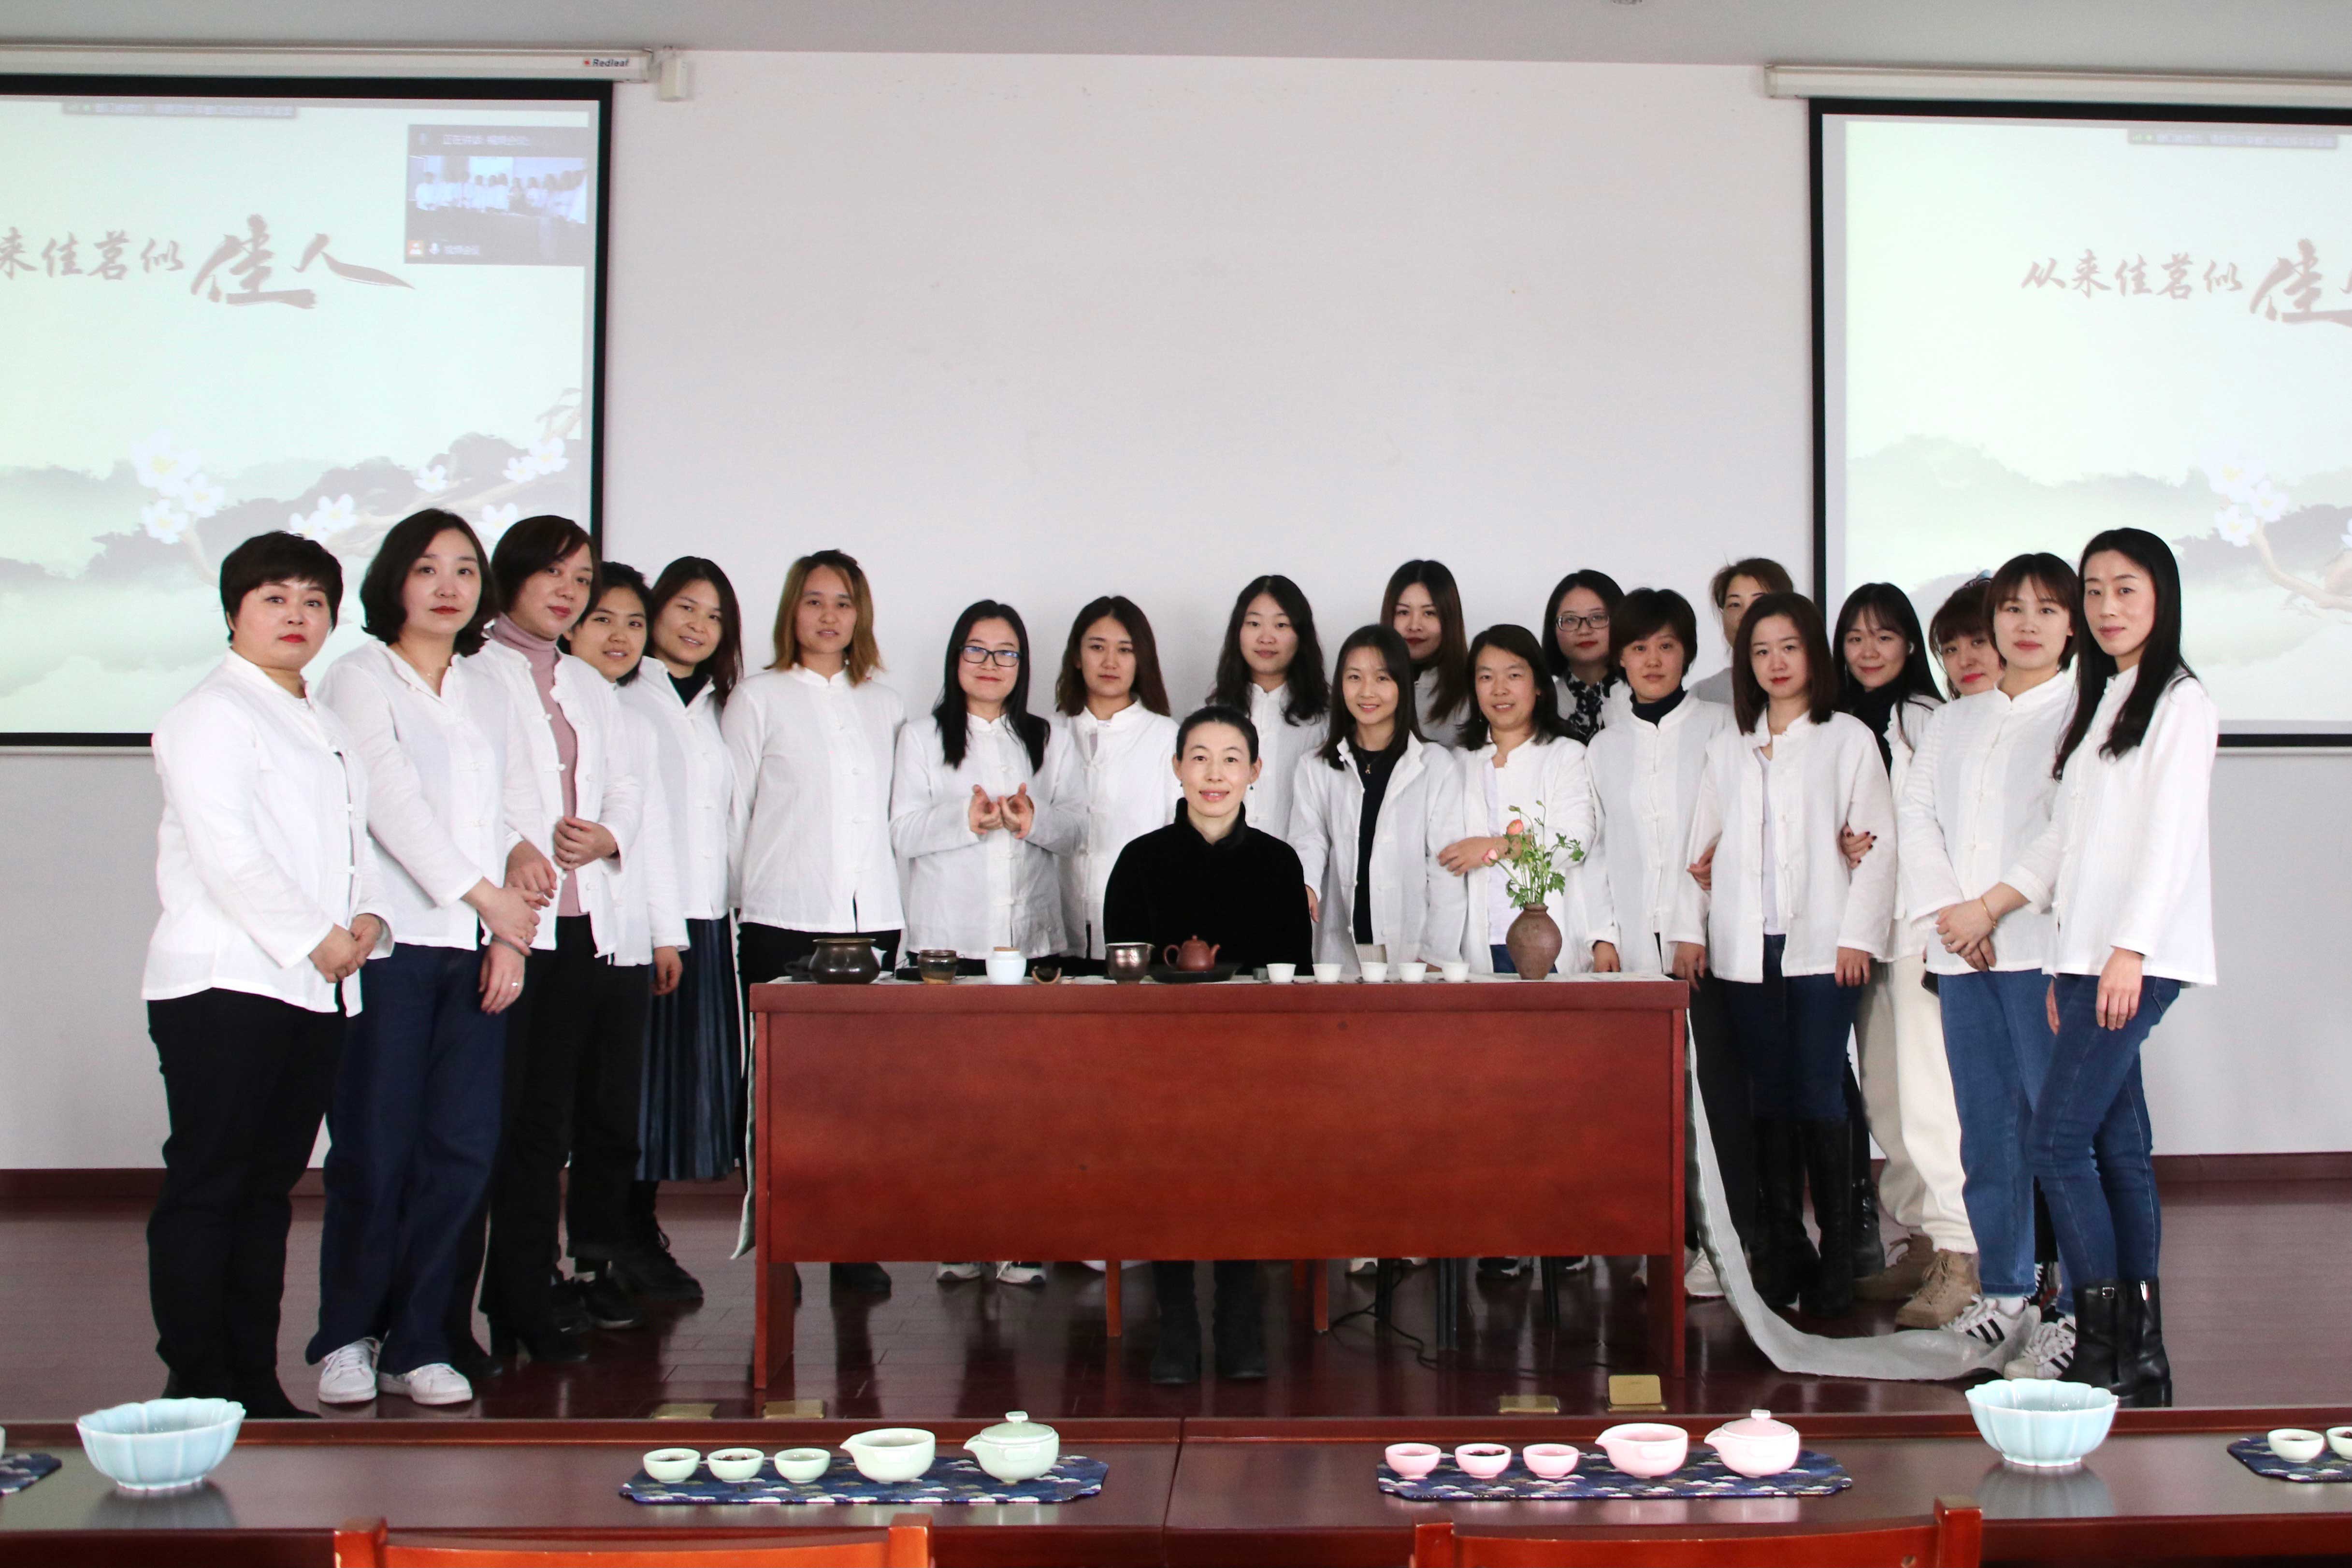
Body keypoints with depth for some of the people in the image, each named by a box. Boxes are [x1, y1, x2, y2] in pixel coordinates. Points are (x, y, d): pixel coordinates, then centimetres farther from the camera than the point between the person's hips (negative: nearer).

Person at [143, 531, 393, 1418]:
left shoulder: (330, 728, 22)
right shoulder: (211, 715, -3)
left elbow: (357, 840, 20)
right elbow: (227, 854, -14)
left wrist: (367, 920, 0)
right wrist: (314, 939, -15)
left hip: (318, 990, 8)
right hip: (223, 985, -8)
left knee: (270, 1186, 11)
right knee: (205, 1186, -4)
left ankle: (255, 1383, 16)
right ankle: (197, 1387, 1)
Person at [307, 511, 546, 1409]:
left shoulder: (489, 695, 20)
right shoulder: (360, 679, 4)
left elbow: (521, 813, 13)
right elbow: (392, 803, -7)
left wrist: (512, 935, 1)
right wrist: (488, 895, -11)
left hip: (479, 950, 5)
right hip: (391, 942, -5)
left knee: (464, 1151, 1)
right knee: (376, 1154, -4)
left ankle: (417, 1344, 11)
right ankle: (346, 1338, 13)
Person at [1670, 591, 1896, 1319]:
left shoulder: (1848, 739, 4)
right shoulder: (1728, 748, 16)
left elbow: (1876, 843, -1)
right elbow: (1704, 842, 15)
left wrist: (1858, 935, -9)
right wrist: (1690, 929, 6)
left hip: (1821, 947, -3)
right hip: (1746, 949, 4)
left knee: (1819, 1097, -6)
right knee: (1771, 1099, 5)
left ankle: (1837, 1259, 2)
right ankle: (1780, 1255, 11)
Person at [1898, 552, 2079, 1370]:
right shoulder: (1952, 722, 20)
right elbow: (1915, 813, 11)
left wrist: (1992, 907, -12)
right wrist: (1944, 909, -4)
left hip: (2043, 945, -5)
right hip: (1962, 954, 5)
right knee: (1986, 1128, 8)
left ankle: (2081, 1307, 0)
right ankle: (2002, 1294, 18)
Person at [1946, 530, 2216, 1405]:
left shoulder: (2180, 701, -5)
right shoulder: (2100, 702, 20)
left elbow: (2172, 836, -13)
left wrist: (2127, 953, -19)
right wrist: (1988, 907, 14)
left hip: (2138, 959, -8)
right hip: (2084, 956, 8)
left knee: (2058, 1139, -13)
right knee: (2116, 1147, 7)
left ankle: (2104, 1348, -7)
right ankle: (2141, 1356, 12)